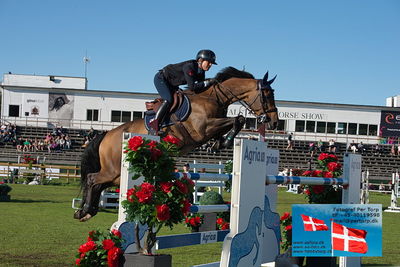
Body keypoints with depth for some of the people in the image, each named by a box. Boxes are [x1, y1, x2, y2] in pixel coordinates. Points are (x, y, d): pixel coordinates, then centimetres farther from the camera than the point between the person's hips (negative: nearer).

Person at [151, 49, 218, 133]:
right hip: (161, 78, -10)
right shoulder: (189, 67, -30)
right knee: (169, 100, -25)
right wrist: (208, 82, -32)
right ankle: (155, 122, -29)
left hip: (171, 84, 10)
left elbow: (201, 87, 2)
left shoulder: (201, 72, -4)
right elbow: (192, 87, -36)